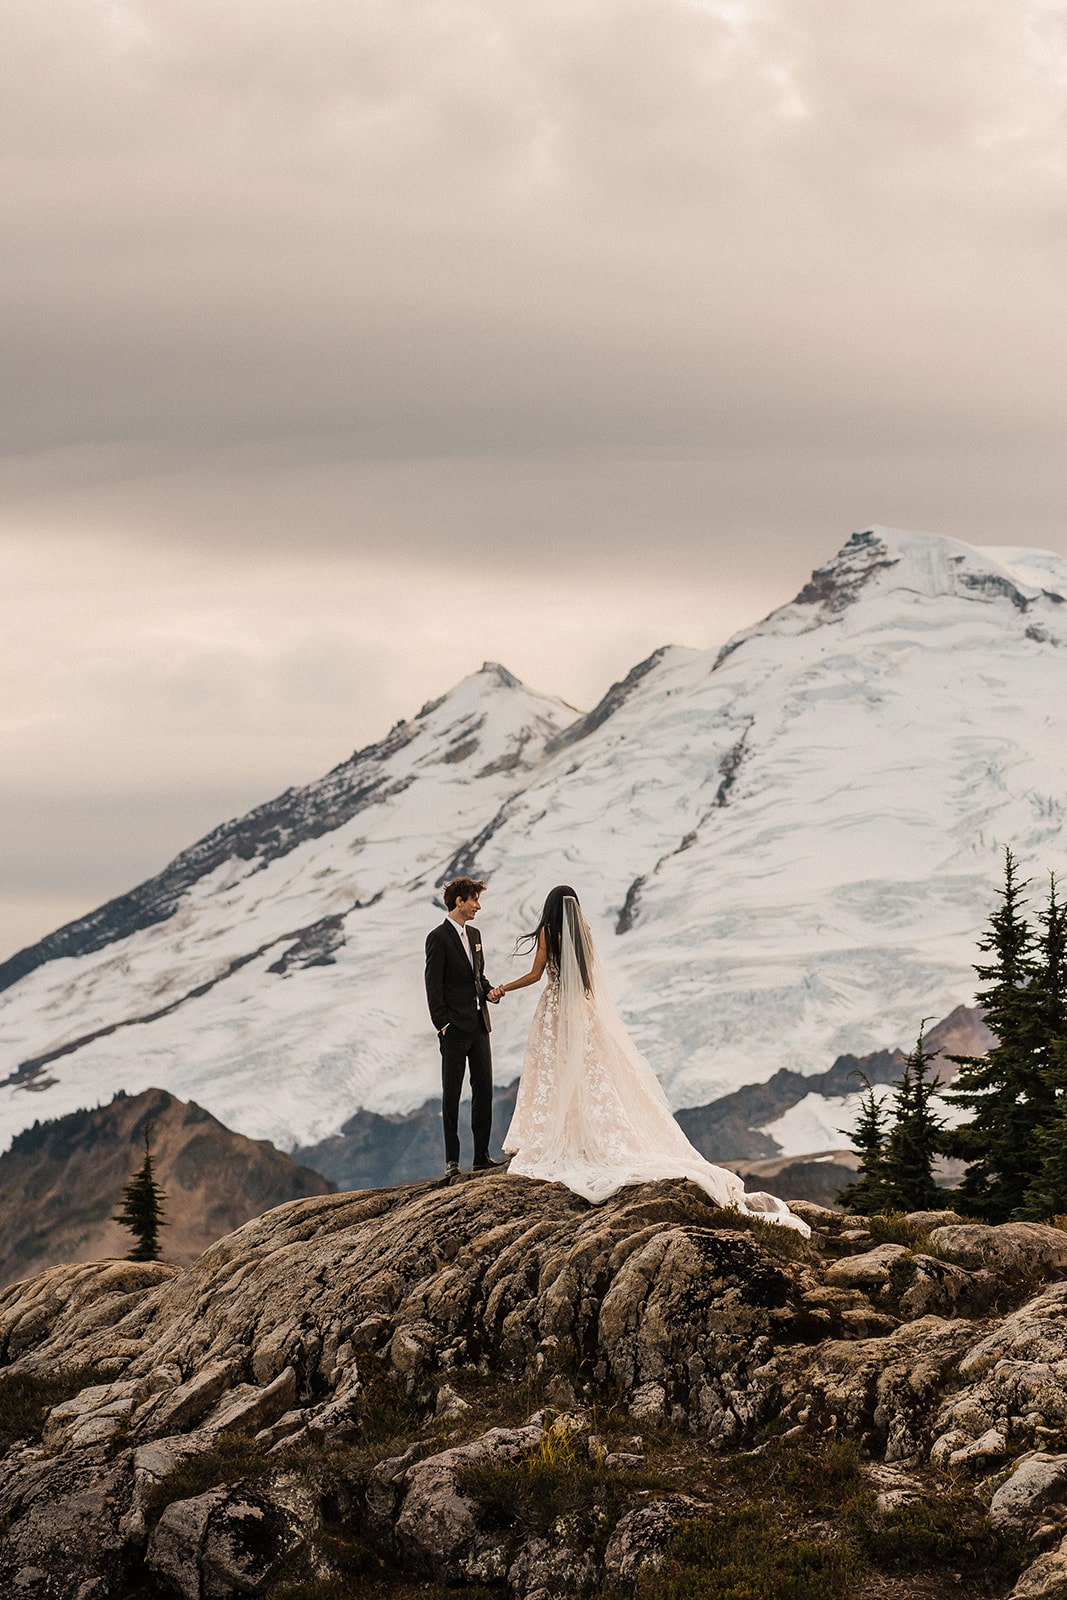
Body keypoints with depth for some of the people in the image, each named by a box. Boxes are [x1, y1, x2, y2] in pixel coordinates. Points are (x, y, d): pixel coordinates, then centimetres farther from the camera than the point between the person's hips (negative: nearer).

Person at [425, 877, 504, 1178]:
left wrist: (489, 990, 2)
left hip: (479, 1026, 7)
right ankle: (452, 1160, 1)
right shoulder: (438, 938, -9)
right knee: (452, 1094, -2)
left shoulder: (474, 935, 14)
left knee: (484, 1090, 8)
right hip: (455, 1029, -7)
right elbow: (433, 986, -11)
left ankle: (482, 1155, 14)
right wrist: (442, 1025, -15)